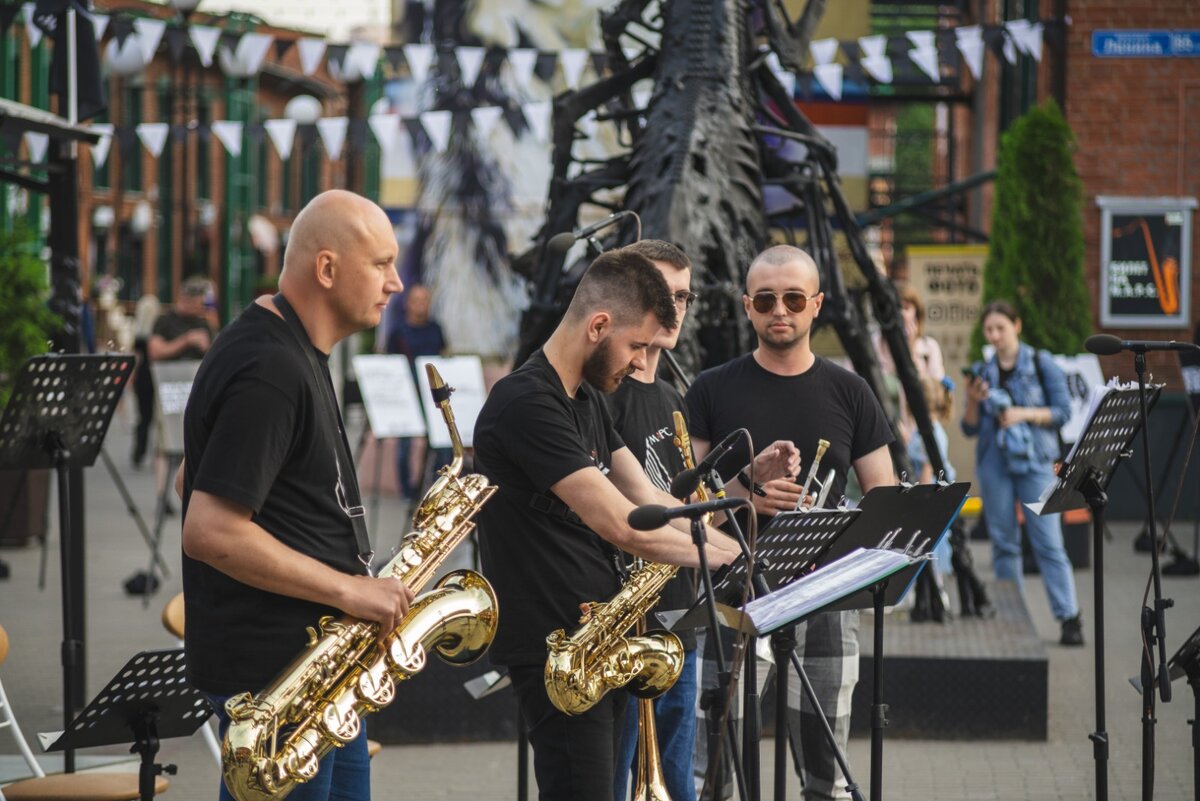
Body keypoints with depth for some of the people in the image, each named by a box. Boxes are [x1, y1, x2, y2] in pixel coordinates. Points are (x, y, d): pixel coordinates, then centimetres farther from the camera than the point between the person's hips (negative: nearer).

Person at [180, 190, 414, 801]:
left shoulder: (294, 354, 14)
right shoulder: (270, 372, -19)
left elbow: (198, 478, 23)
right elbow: (208, 532, -25)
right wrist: (349, 591, -20)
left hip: (318, 658, 10)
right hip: (273, 673, -10)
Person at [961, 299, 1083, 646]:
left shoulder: (1042, 364, 1)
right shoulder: (983, 372, 10)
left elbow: (1063, 410, -2)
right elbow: (970, 428, 11)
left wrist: (1025, 414, -15)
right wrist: (973, 402, -8)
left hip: (1034, 461, -4)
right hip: (994, 462, 4)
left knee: (1048, 540, -9)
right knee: (1003, 541, 5)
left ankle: (1069, 617, -9)